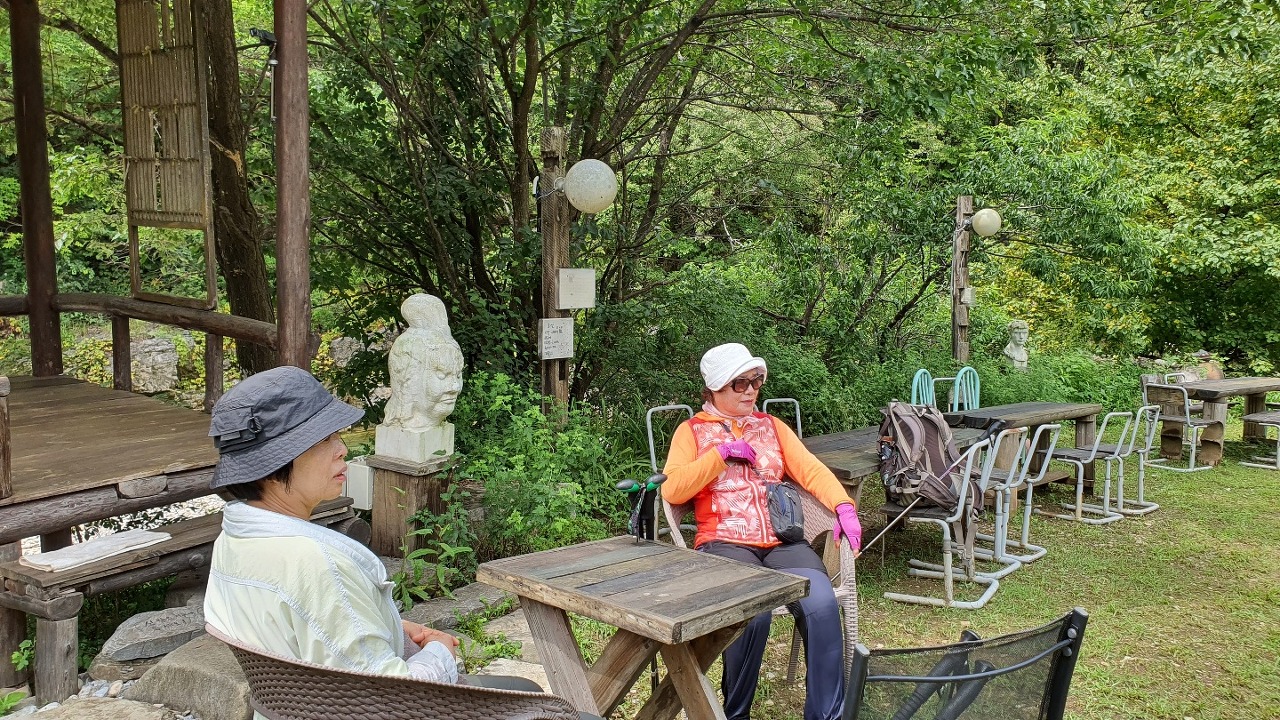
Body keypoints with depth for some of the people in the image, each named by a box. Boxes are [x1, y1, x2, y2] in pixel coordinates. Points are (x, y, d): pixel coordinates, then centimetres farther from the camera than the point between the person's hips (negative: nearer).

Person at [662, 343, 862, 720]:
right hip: (725, 543, -3)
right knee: (754, 611, -32)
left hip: (781, 541, 3)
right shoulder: (692, 430, 10)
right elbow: (672, 491, -4)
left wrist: (843, 505, -11)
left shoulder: (772, 426, 21)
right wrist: (721, 453, -8)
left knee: (822, 604, -27)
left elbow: (810, 469, 7)